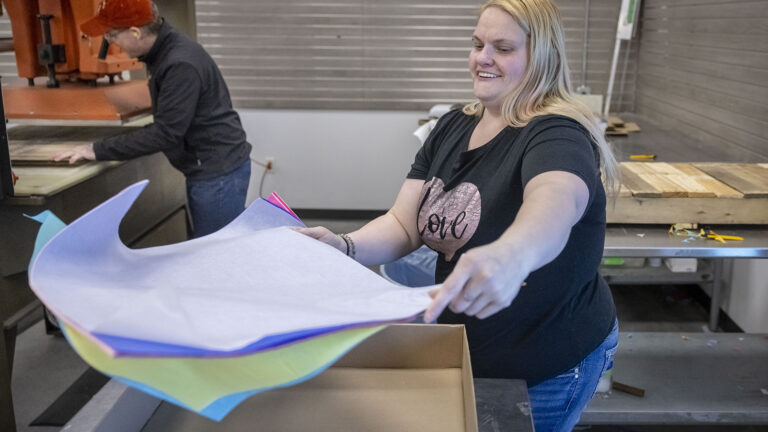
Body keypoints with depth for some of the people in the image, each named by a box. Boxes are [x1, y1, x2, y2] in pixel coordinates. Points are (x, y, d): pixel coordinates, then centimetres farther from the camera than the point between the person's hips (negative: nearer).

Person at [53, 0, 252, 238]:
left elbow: (165, 133, -24)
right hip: (208, 169, 10)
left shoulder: (181, 66, -23)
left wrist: (99, 151, -19)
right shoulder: (164, 52, 7)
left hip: (219, 173, -10)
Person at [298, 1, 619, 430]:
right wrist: (344, 246, -27)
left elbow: (555, 205, -47)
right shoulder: (453, 127, -1)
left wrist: (512, 254, -69)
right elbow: (403, 225, -7)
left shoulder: (557, 134, -23)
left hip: (548, 366, -6)